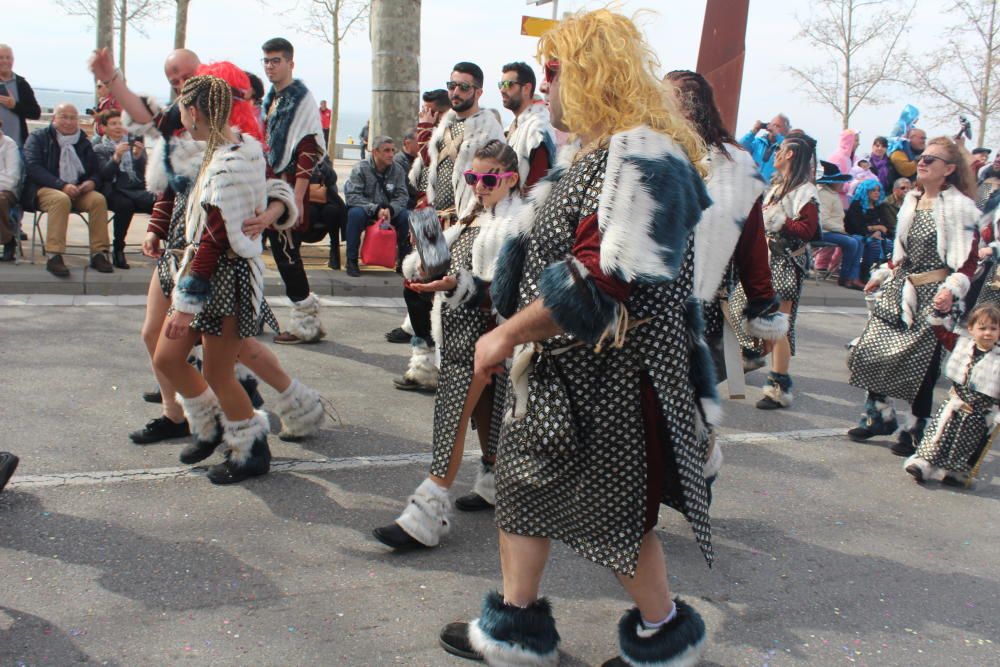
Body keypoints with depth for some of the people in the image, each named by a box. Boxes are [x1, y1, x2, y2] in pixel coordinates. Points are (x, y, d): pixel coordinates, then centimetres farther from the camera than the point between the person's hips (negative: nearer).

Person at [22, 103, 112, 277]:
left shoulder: (84, 142, 19)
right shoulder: (38, 138, 5)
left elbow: (96, 171, 16)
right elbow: (33, 167, -10)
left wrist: (92, 182, -12)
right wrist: (62, 185, -23)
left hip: (78, 191, 4)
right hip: (44, 189, -4)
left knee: (98, 199, -25)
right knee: (61, 199, -37)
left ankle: (99, 253, -24)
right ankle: (54, 256, -41)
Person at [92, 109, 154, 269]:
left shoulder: (134, 142, 21)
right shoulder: (99, 148, 15)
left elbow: (143, 171, 9)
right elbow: (105, 174, -3)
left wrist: (139, 156, -10)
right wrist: (116, 157, -18)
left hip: (136, 189, 2)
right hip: (115, 191, -1)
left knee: (159, 202, -32)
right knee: (125, 204, -36)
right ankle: (118, 250, -24)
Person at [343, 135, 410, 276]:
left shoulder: (398, 170, -3)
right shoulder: (360, 168, -14)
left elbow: (402, 196, -8)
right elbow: (352, 196, -22)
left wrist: (390, 209, -29)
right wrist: (376, 209, -30)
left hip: (388, 212, 3)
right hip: (365, 211, -3)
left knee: (407, 216, -24)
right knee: (356, 213, -36)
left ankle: (404, 261, -6)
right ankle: (351, 261, -24)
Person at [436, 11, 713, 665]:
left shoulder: (642, 157, -21)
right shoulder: (595, 157, 12)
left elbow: (602, 282, -29)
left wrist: (507, 335, -21)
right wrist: (516, 339, 15)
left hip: (613, 378, -10)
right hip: (559, 368, 10)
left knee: (615, 511, 5)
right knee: (523, 483, 16)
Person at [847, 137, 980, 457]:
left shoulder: (961, 208, -9)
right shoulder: (912, 200, 12)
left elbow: (971, 259, -13)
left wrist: (952, 289, -25)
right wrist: (883, 273, 22)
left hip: (933, 295, -7)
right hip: (900, 288, 7)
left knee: (921, 362, -2)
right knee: (871, 350, 3)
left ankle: (918, 429, 13)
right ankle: (879, 414, 19)